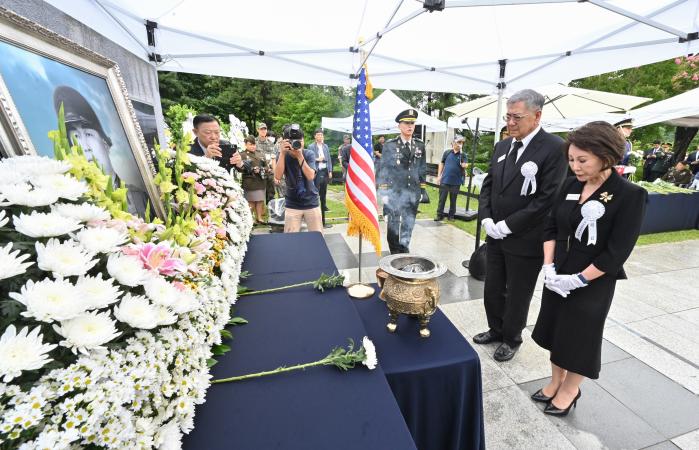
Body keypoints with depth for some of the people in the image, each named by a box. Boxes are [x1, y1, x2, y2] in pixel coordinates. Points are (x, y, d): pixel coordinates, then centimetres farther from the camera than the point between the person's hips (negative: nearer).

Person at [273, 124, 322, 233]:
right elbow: (277, 177, -19)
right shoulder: (283, 156, -5)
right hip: (292, 205, 1)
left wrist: (300, 156, -27)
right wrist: (282, 153, -25)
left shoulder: (309, 154, -7)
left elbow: (311, 176, -20)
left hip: (311, 203, 0)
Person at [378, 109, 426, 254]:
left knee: (408, 224, 12)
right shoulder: (389, 145, -4)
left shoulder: (420, 145, 7)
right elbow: (383, 169, -4)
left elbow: (422, 168, 12)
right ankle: (395, 252, 22)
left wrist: (422, 189, 8)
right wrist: (383, 191, -8)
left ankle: (404, 249, 30)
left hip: (413, 193, 3)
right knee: (393, 224, 5)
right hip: (394, 192, -3)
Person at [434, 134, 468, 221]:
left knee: (453, 200, 10)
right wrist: (439, 175, 4)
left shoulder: (463, 154, 2)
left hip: (456, 182, 0)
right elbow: (441, 163, 10)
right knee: (442, 198, 2)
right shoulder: (447, 152, 4)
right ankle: (440, 215, 11)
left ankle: (451, 215, 21)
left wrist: (461, 154, -15)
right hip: (445, 180, 0)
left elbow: (465, 165, -11)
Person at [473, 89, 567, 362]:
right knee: (492, 289, 18)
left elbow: (548, 198, -18)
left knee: (518, 295, 13)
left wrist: (508, 225, -17)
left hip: (525, 241, -5)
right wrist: (486, 219, -5)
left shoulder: (554, 148, -13)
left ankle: (511, 339, 37)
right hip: (496, 235, 6)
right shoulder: (502, 146, 7)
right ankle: (496, 329, 42)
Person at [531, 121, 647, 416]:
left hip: (593, 284, -4)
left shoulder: (630, 195, -14)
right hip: (557, 277, 5)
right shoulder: (570, 185, -1)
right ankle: (556, 381, 39)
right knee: (556, 330, 17)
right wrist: (549, 266, -7)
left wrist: (578, 280, -17)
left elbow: (617, 252, -16)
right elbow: (551, 227, 3)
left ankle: (570, 391, 36)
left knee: (580, 336, 12)